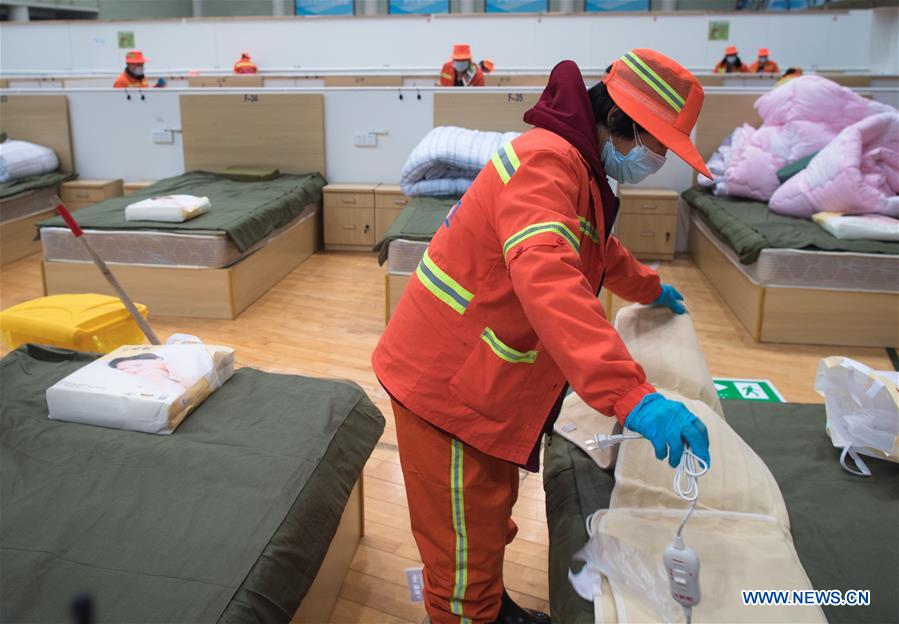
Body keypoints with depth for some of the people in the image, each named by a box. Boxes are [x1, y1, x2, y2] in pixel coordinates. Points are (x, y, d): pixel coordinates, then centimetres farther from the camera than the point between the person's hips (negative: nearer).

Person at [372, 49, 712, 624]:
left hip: (482, 382, 10)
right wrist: (632, 396, -47)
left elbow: (597, 249, 33)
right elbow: (547, 281, -41)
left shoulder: (578, 166, 12)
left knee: (491, 517, 27)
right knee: (465, 545, 5)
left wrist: (649, 287, 43)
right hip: (447, 385, -10)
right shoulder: (546, 161, -23)